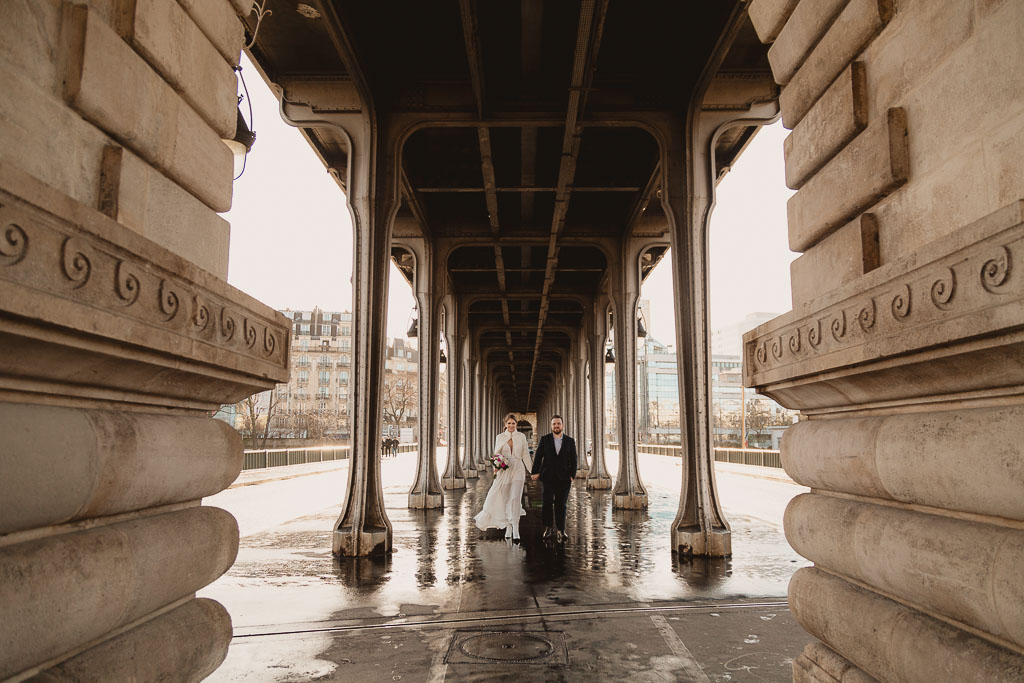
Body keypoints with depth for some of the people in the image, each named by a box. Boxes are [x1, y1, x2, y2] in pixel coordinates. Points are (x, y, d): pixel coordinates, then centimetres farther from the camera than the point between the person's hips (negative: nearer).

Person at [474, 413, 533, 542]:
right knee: (505, 500, 6)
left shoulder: (521, 436, 4)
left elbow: (525, 455, 10)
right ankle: (508, 528, 21)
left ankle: (515, 530, -19)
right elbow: (496, 454, 6)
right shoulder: (500, 437, 5)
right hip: (504, 471, 1)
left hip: (518, 470, -1)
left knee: (516, 498, -15)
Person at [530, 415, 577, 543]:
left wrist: (572, 475, -1)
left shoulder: (570, 441, 6)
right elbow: (538, 456, 3)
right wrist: (535, 472, -3)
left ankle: (560, 531, 6)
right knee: (547, 503, -1)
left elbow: (573, 460, 7)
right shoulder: (544, 439, 5)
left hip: (564, 479, 0)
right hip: (548, 478, 0)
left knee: (561, 505, 1)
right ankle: (548, 528, 12)